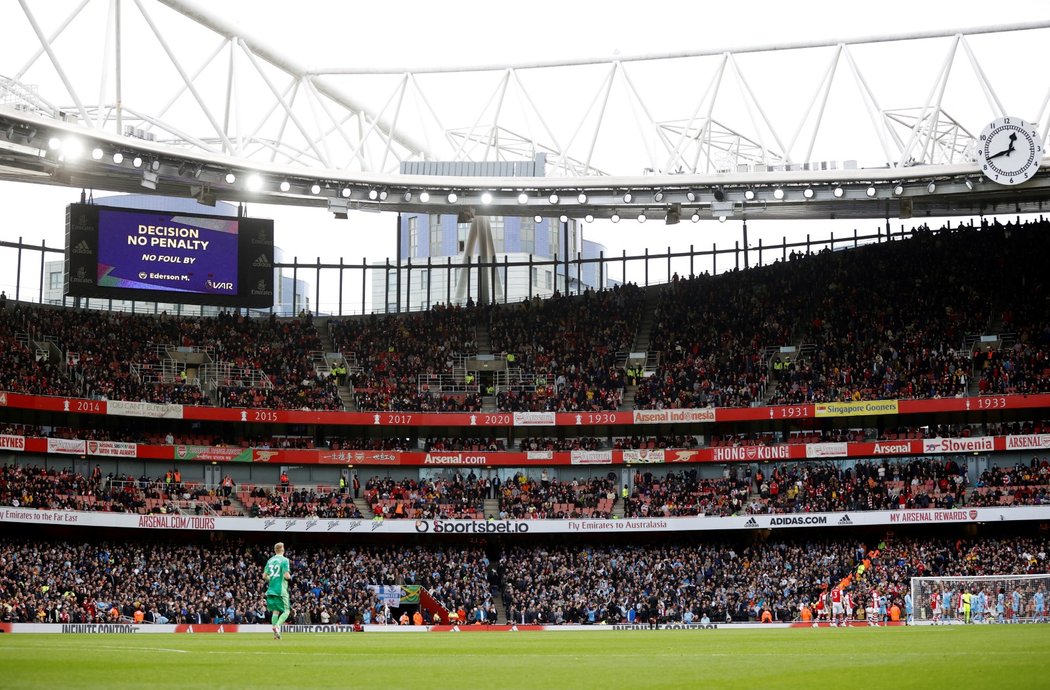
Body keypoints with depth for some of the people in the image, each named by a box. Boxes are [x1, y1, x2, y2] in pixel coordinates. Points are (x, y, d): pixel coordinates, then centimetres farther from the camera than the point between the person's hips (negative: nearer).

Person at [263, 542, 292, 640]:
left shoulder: (270, 560, 9)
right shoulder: (284, 560, -8)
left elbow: (264, 576, 9)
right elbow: (286, 575, -16)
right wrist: (290, 577, 6)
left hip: (271, 590, 5)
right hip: (281, 590, -5)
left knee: (275, 611, 11)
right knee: (286, 611, 3)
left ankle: (276, 633, 5)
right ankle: (277, 626, -20)